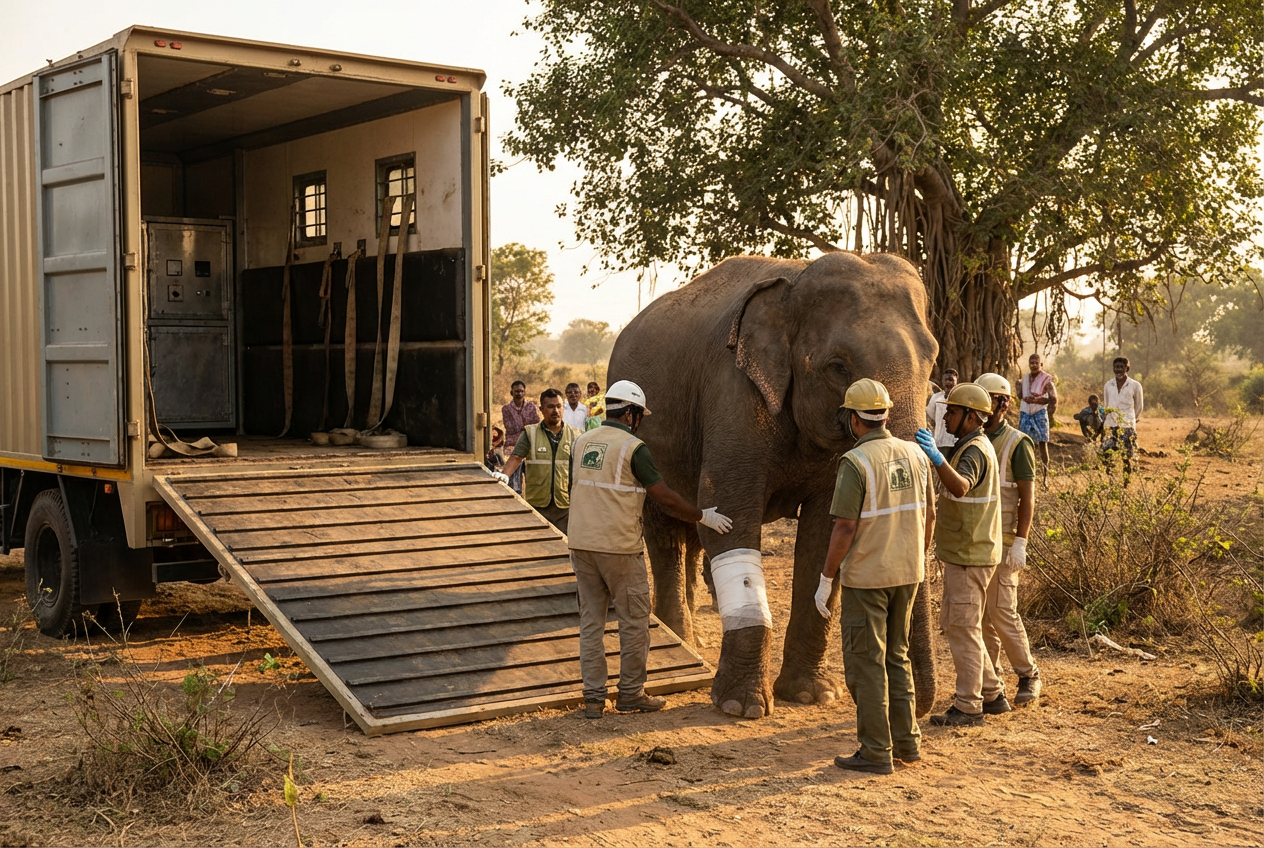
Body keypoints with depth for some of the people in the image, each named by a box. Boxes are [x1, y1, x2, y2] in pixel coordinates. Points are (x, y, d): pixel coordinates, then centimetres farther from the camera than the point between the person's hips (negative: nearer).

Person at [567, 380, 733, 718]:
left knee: (591, 620, 10)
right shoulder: (633, 448, -9)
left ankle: (593, 697, 10)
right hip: (619, 547, -6)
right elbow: (665, 498, -11)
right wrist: (704, 516, 2)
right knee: (635, 619, 7)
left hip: (581, 542, 6)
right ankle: (631, 694, 12)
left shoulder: (581, 442, 10)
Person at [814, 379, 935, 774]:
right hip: (907, 573, 7)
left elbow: (845, 528, -18)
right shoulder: (914, 455, 3)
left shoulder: (856, 462, -16)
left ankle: (876, 752, 6)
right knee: (896, 657, 19)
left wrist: (826, 579, -10)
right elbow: (928, 515, 10)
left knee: (865, 663, 2)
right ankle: (906, 741, 22)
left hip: (866, 577, -7)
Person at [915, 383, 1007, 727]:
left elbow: (961, 486, -41)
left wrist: (937, 458, -54)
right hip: (962, 552, 10)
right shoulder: (971, 446, 15)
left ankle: (968, 707, 4)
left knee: (963, 628, -4)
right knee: (953, 623, 17)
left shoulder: (974, 451, -18)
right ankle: (992, 694, 25)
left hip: (970, 556, -10)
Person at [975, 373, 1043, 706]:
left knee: (1002, 611, -8)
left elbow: (1027, 497, -9)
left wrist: (1020, 542, -16)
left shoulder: (1017, 444, -6)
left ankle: (1028, 675, 7)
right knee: (979, 612, 7)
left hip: (1001, 542, -6)